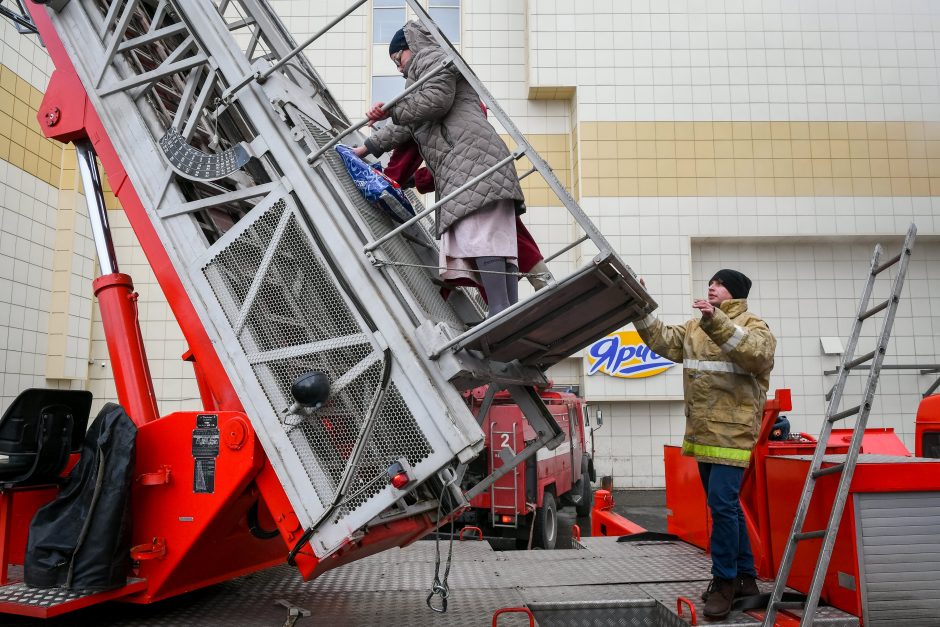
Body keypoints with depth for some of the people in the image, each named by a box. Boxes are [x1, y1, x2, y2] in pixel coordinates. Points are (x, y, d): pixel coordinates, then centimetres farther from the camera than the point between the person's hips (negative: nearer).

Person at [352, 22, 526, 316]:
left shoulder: (431, 57, 13)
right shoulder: (424, 71, 42)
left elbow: (436, 99, -7)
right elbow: (406, 126, 38)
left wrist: (390, 109, 2)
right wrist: (368, 147, 36)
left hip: (470, 158, -10)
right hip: (459, 170, 10)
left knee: (478, 235, -22)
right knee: (495, 240, -4)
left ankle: (502, 313, -30)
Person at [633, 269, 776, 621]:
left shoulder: (753, 326, -4)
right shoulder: (694, 328, 16)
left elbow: (757, 353, -24)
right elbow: (662, 340, 9)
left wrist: (716, 322, -33)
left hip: (731, 433, -7)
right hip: (703, 433, 7)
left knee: (723, 505, -10)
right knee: (726, 507, 15)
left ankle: (725, 580, 5)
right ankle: (745, 577, 28)